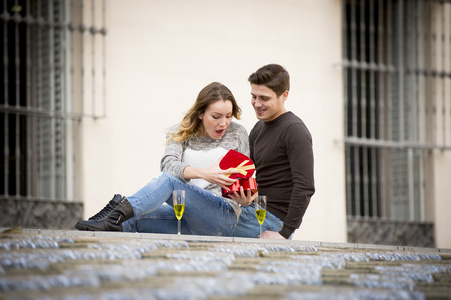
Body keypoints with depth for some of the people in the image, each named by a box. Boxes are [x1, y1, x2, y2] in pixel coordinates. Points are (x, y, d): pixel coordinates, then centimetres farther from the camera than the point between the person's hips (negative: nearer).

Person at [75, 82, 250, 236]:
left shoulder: (237, 134, 10)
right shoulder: (180, 133, 11)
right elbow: (168, 164, -10)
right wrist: (203, 173, -29)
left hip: (223, 216, -4)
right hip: (186, 219, 4)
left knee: (169, 180, -30)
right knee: (133, 219, -24)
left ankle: (118, 212, -49)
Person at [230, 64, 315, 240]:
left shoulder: (294, 131, -14)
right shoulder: (258, 129, 15)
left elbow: (305, 187, -22)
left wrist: (285, 233, -25)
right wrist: (245, 197, -7)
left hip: (274, 218, -9)